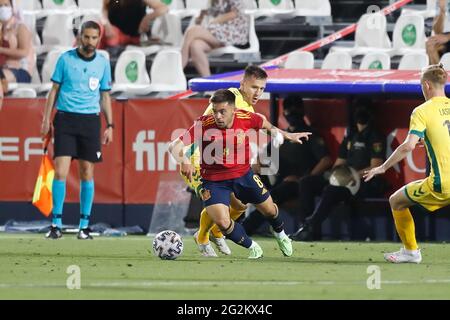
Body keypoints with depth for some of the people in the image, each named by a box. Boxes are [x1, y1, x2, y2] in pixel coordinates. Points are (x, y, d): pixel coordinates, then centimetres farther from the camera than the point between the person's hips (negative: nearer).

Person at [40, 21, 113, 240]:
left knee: (87, 172, 2)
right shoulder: (65, 59, 2)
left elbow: (105, 96, 13)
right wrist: (46, 120, 1)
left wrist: (110, 125, 7)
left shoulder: (103, 63, 7)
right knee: (60, 171, -9)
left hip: (90, 120, 2)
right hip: (65, 118, -2)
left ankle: (84, 225, 8)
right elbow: (54, 90, 7)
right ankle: (56, 224, -5)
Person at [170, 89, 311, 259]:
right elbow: (174, 146, -30)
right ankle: (252, 247, 11)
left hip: (243, 174, 3)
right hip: (214, 180, -3)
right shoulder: (203, 125, -26)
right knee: (222, 222, -20)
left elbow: (263, 122, 8)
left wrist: (287, 135, 19)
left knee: (269, 210, 16)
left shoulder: (246, 119, -17)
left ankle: (280, 234, 54)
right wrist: (184, 160, -51)